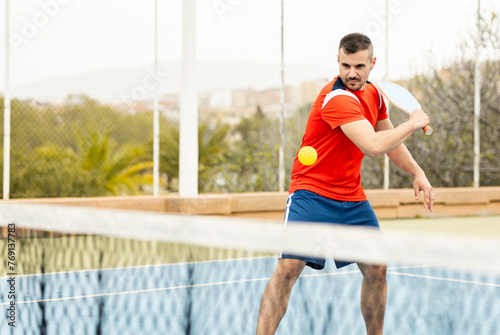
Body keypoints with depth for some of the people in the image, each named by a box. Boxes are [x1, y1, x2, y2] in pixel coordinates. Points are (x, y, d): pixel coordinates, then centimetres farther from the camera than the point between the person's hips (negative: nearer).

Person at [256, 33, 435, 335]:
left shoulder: (373, 93, 6)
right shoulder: (337, 99, -22)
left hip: (353, 200, 8)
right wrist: (413, 123, -18)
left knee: (377, 270, 5)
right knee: (289, 267, -19)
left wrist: (418, 173, 10)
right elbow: (373, 146, -33)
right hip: (311, 195, -7)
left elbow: (390, 140, 21)